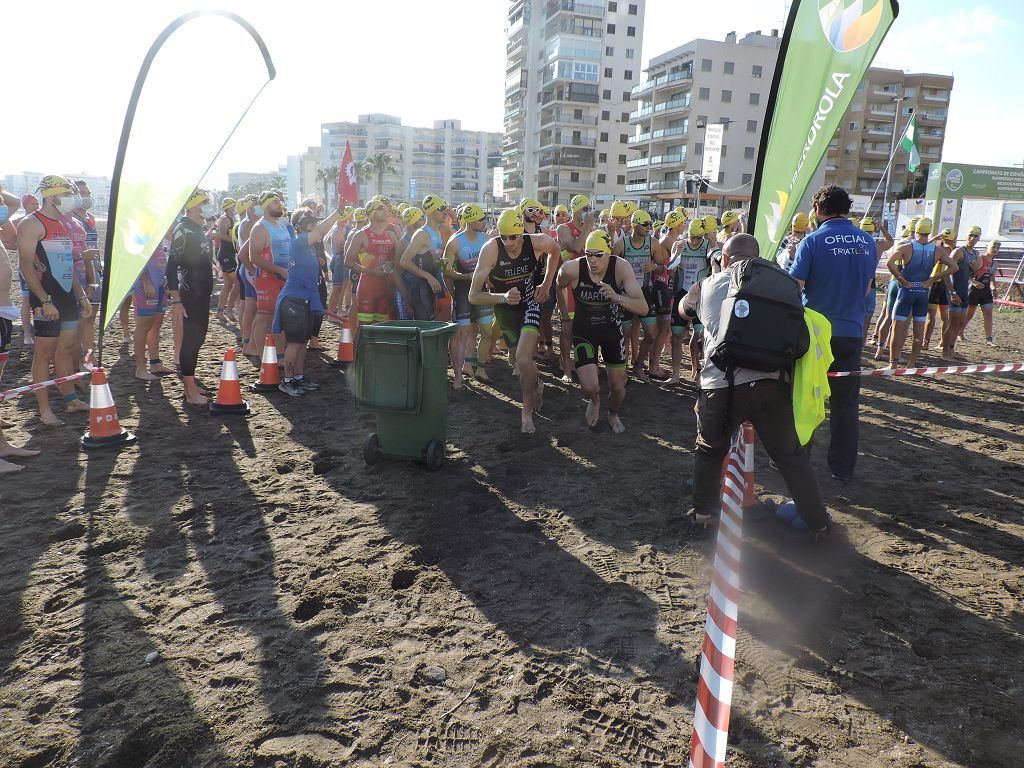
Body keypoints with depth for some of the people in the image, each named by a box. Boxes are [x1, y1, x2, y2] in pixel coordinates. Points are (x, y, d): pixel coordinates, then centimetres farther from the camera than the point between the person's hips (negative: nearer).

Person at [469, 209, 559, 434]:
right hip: (503, 308, 1)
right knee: (519, 359, 17)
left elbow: (554, 250, 5)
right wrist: (503, 297, -47)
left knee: (523, 359, -20)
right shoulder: (491, 249, -29)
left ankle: (528, 410, 2)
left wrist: (546, 285, 0)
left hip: (529, 304, -1)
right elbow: (473, 295, -31)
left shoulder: (537, 242, -23)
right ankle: (537, 385, 51)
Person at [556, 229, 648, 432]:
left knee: (618, 386, 9)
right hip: (583, 330, -1)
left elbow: (643, 307, -28)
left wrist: (617, 298, -44)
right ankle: (594, 401, 26)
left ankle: (613, 415, 45)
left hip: (612, 329, 1)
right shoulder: (572, 268, -24)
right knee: (590, 387, -15)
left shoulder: (621, 267, -23)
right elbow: (557, 288, 1)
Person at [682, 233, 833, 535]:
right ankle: (817, 520, 24)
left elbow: (684, 308, 37)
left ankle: (703, 509, 36)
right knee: (791, 455, 15)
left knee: (710, 449, 24)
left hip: (719, 385, 0)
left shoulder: (708, 285, 17)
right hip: (770, 382, 0)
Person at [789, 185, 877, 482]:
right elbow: (866, 288, 14)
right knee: (846, 402, 10)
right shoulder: (867, 242, 4)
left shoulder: (813, 241, -11)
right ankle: (843, 467, 17)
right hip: (852, 332, 4)